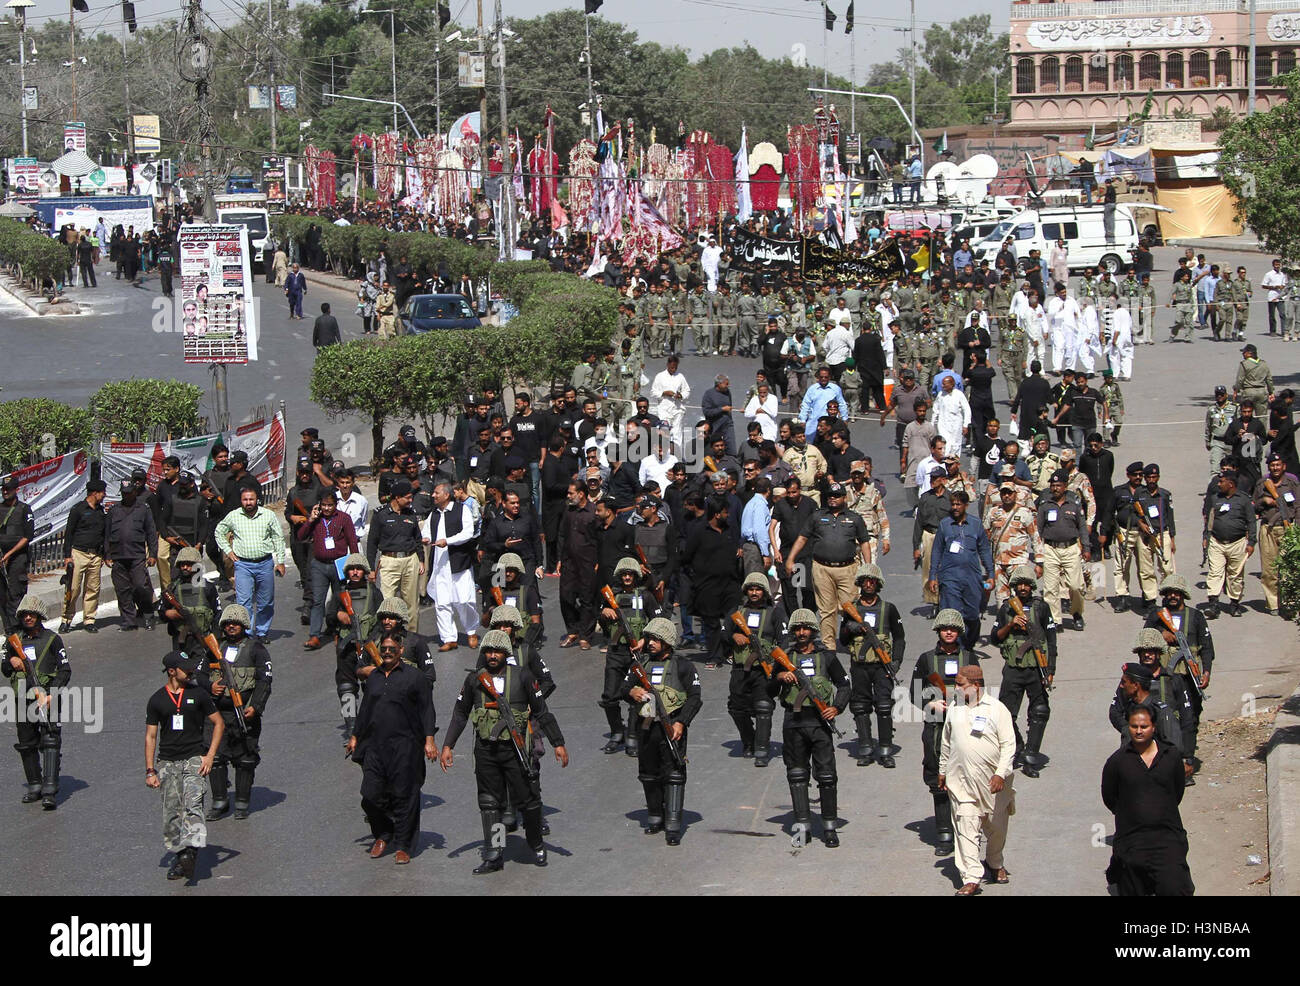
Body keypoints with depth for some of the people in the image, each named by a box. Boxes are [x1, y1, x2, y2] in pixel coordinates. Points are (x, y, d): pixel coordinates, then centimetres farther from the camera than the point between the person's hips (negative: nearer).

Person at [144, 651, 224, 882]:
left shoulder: (198, 694, 5)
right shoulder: (157, 700, 6)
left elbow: (219, 723, 10)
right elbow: (150, 736, 10)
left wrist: (210, 756, 0)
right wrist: (150, 770, 3)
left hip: (194, 759, -2)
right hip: (167, 763, 2)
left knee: (193, 806, -20)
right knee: (172, 813, -1)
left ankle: (190, 852, -32)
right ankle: (179, 856, 10)